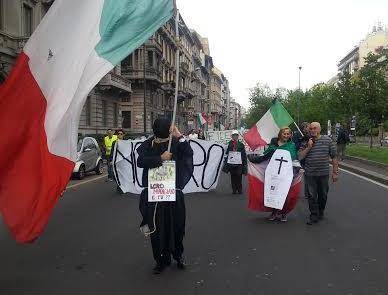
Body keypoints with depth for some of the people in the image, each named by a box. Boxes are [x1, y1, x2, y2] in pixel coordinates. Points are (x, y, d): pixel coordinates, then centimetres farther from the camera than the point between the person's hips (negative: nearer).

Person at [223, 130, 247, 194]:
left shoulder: (241, 144, 7)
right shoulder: (229, 144, 8)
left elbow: (244, 155, 9)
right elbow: (226, 154, 12)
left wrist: (245, 164, 5)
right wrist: (225, 162, 8)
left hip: (239, 163, -1)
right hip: (231, 163, 1)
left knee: (239, 177, -2)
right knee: (233, 177, 4)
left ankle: (240, 190, 10)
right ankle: (234, 190, 12)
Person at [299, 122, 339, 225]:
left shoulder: (327, 140, 1)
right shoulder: (306, 142, 3)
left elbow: (334, 157, 3)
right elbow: (300, 157, 0)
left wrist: (335, 172, -1)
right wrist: (308, 147, -12)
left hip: (324, 174, 0)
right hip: (310, 174, 0)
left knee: (323, 195, 14)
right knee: (312, 196, 2)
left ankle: (321, 212, 35)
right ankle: (314, 215, 14)